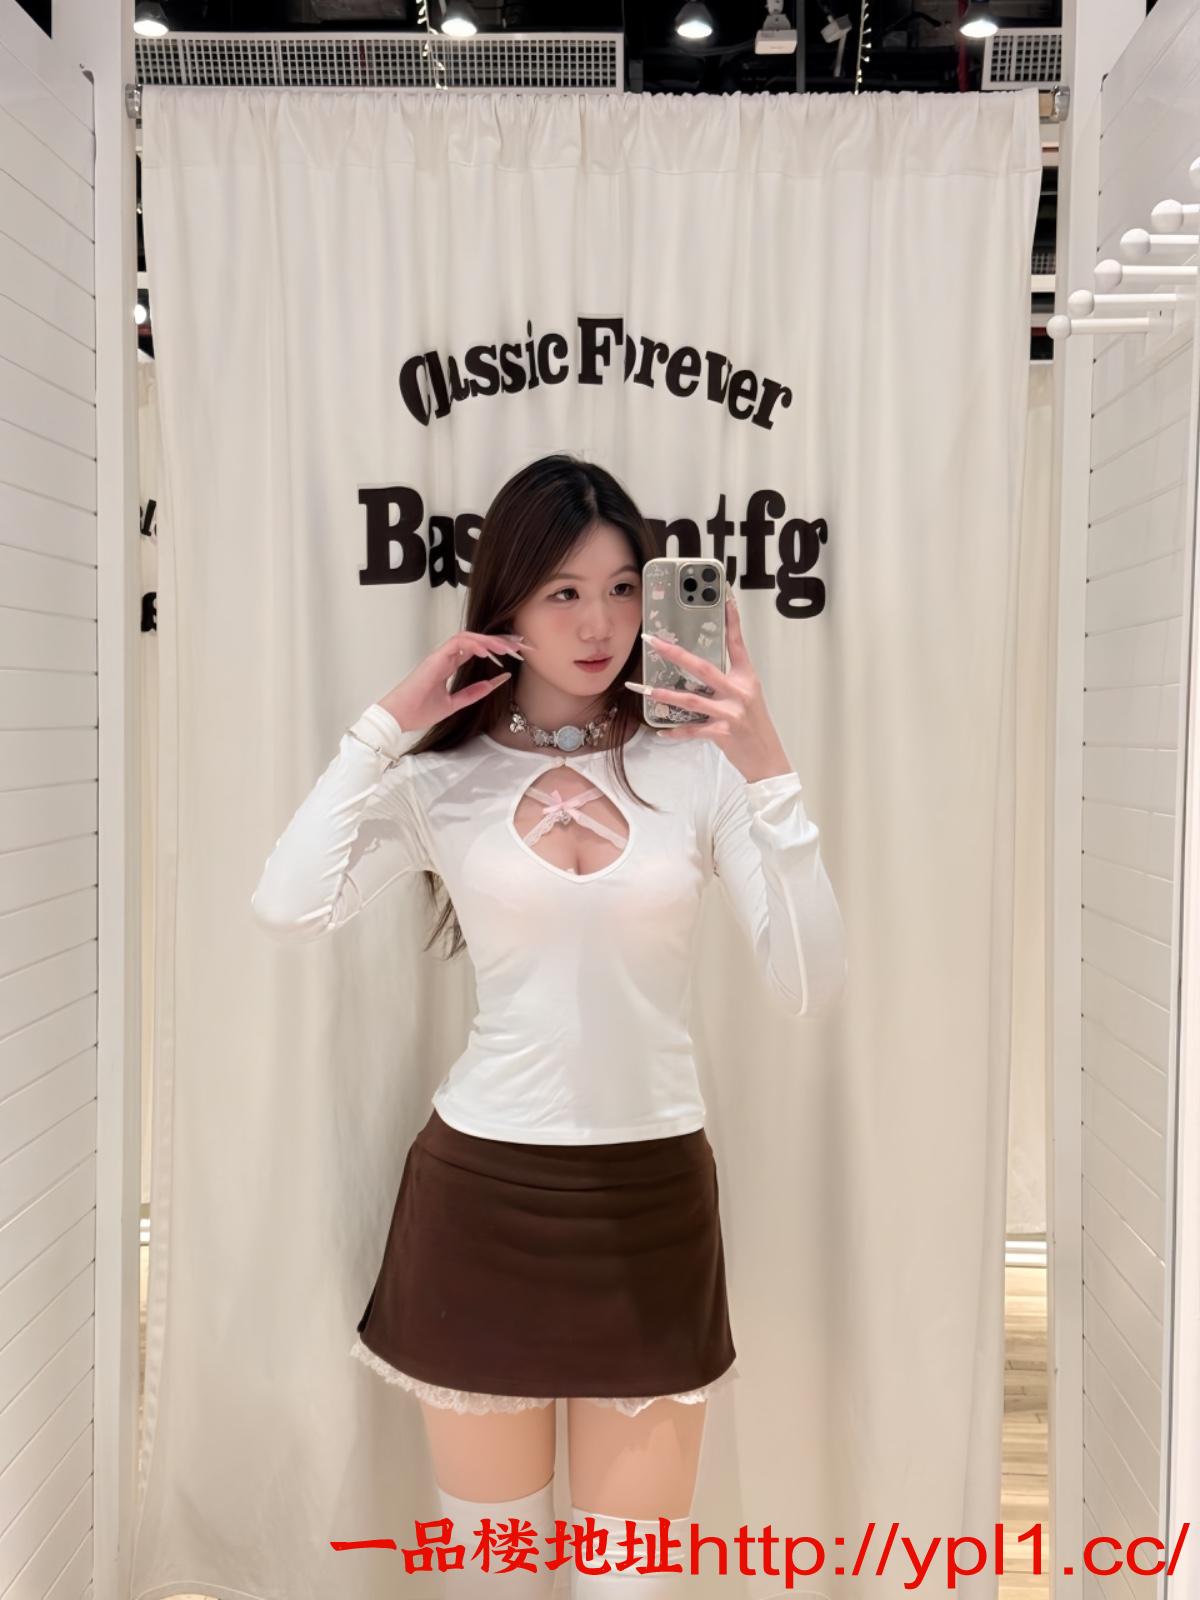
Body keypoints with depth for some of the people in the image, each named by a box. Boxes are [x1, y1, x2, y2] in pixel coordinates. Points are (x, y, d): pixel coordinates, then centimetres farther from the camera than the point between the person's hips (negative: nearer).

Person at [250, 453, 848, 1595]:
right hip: (481, 1192, 0)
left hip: (653, 1200, 0)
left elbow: (809, 986, -12)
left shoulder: (697, 769, -4)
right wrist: (385, 727, -14)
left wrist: (769, 773, -21)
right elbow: (286, 910, -19)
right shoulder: (443, 782, -3)